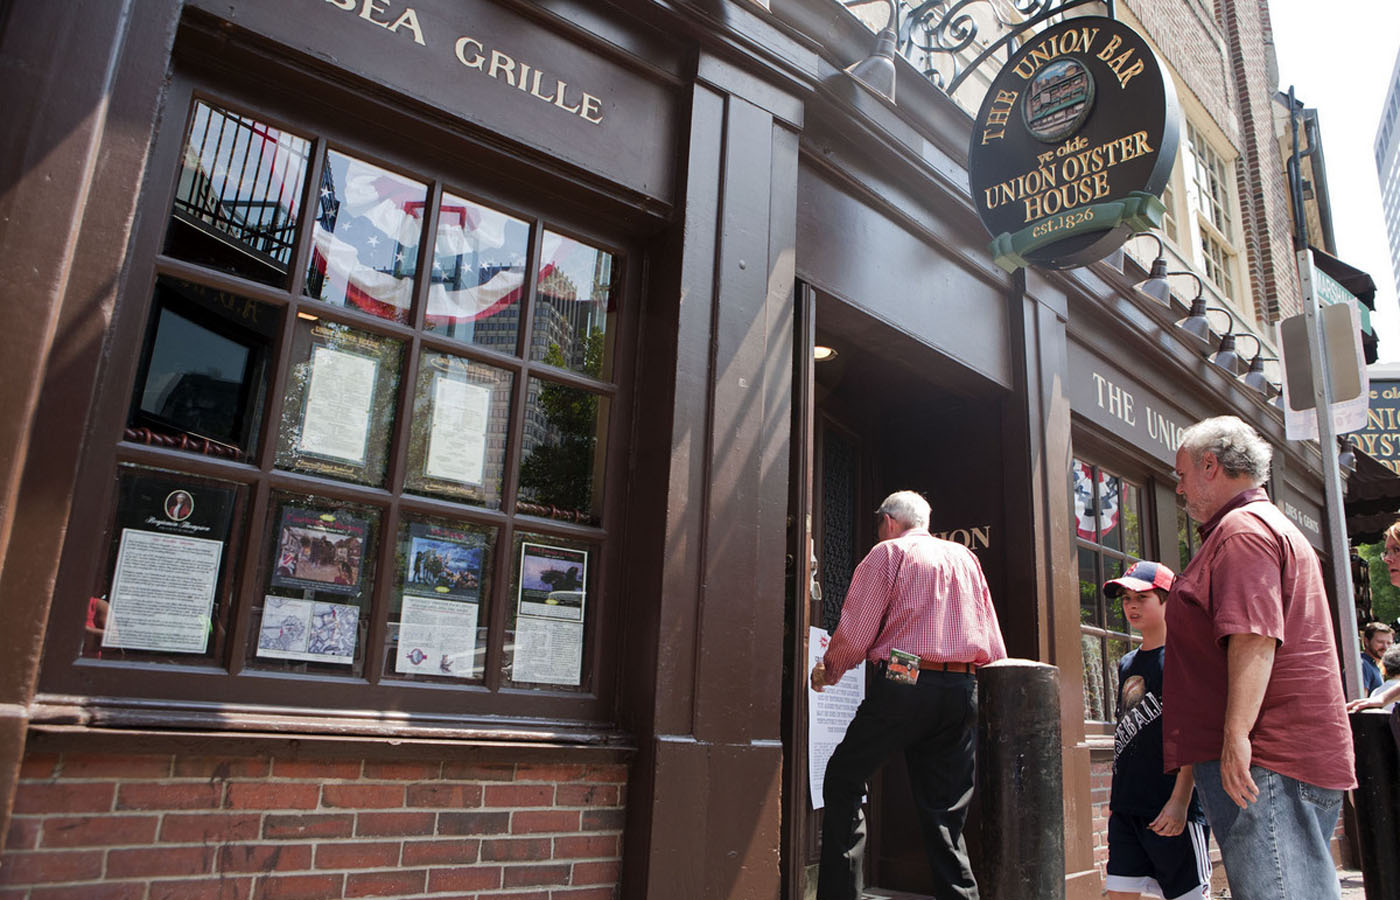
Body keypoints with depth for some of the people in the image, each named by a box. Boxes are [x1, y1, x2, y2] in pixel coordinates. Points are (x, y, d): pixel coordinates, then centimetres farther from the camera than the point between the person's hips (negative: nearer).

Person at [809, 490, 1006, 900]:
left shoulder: (888, 552, 3)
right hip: (963, 690, 6)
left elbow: (853, 635, -3)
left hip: (903, 685, -5)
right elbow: (995, 647, 17)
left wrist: (827, 671, 14)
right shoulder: (966, 557, 20)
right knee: (945, 813, 10)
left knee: (843, 781, 7)